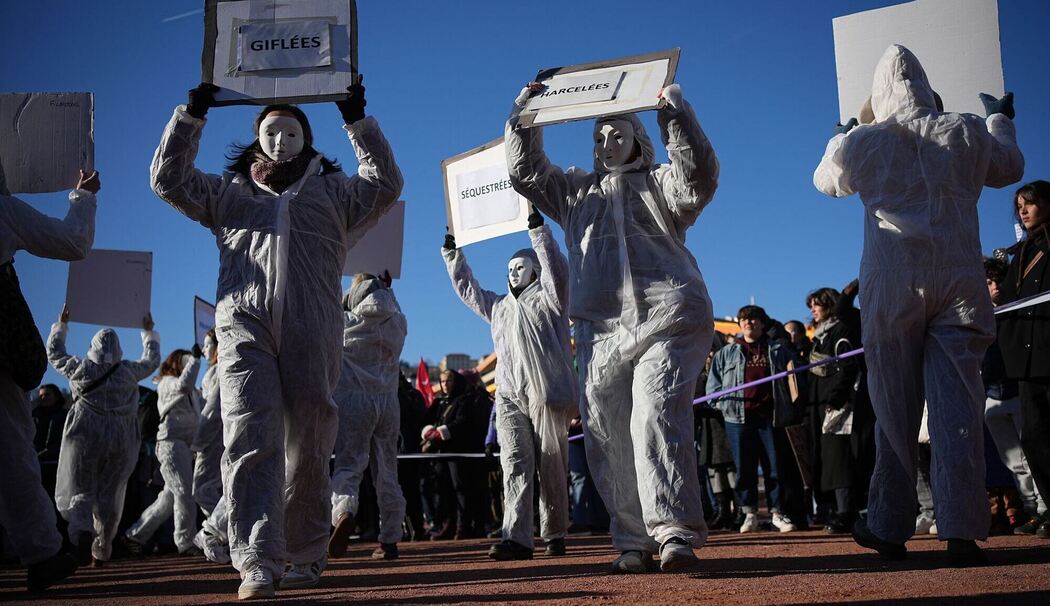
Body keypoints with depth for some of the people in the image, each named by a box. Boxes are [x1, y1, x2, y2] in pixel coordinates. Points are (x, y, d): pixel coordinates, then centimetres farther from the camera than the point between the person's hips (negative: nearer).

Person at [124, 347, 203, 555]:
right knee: (183, 493, -14)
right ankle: (186, 542, -12)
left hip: (185, 445, 9)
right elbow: (184, 384, -22)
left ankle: (135, 536, 16)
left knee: (169, 497, 8)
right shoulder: (167, 383, -1)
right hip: (171, 442, -9)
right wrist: (195, 358, -15)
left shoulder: (189, 392, 28)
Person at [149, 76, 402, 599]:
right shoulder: (229, 191, 26)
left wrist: (358, 121, 6)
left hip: (312, 329, 0)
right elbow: (168, 179, 19)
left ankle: (305, 557, 13)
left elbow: (386, 185, 11)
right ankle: (257, 564, -21)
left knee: (308, 449, 2)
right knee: (250, 439, -15)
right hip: (244, 324, 0)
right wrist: (192, 114, 12)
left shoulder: (333, 191, 23)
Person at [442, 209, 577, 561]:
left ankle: (555, 535, 10)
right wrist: (452, 253, 28)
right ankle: (516, 538, -17)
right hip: (509, 398, 4)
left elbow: (557, 269, -7)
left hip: (548, 396, -4)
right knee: (515, 465, -9)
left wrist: (538, 229, -13)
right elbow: (467, 288, 33)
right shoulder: (498, 307, 26)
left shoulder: (547, 298, 9)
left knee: (552, 469, 0)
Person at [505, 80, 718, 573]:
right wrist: (523, 115, 16)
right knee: (608, 439, -1)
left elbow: (699, 176, -6)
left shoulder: (660, 184, 14)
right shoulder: (576, 191, 26)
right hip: (600, 331, 4)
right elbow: (525, 172, 22)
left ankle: (674, 532, -21)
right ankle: (633, 542, 3)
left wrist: (674, 111, -10)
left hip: (666, 323, -4)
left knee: (656, 419, -20)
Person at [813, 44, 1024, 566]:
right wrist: (1000, 120, 47)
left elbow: (825, 180, 25)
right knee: (957, 407, -3)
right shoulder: (966, 133, 8)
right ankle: (961, 531, -8)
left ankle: (890, 528, 11)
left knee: (895, 410, 5)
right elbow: (1010, 167, 28)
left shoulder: (861, 144, 4)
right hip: (959, 282, 1)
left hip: (892, 286, -1)